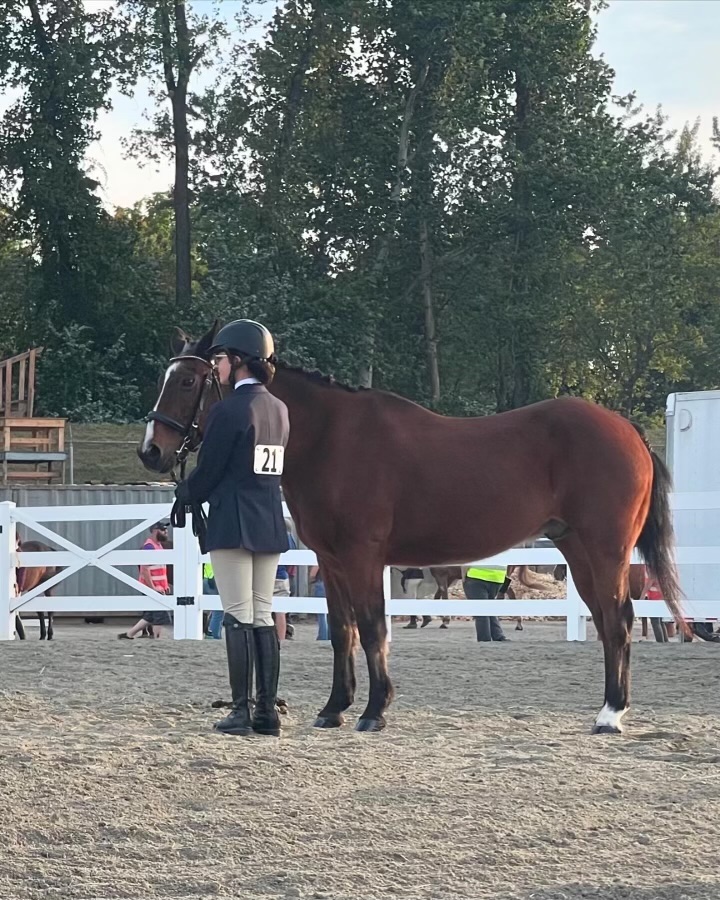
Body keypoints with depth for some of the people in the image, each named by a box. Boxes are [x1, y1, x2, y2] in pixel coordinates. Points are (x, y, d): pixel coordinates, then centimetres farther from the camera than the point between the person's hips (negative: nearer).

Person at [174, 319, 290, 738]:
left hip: (233, 524, -7)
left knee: (239, 618, -5)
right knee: (264, 617, 10)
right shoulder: (281, 410, 10)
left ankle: (241, 711, -5)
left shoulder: (229, 411, -13)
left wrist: (184, 494, 10)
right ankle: (267, 710, 10)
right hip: (271, 524, 7)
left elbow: (208, 472, -10)